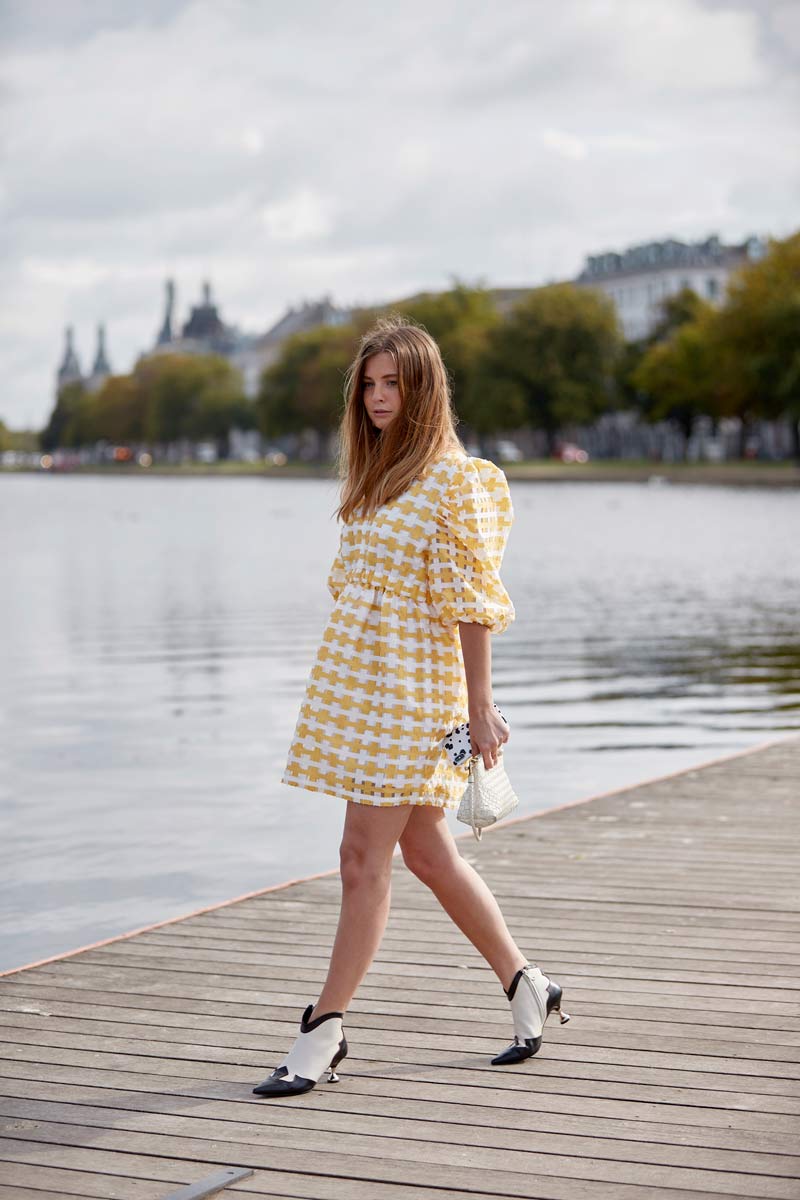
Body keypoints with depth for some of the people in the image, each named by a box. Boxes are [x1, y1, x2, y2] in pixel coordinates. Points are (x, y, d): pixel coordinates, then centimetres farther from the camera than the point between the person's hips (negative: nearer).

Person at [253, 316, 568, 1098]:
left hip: (413, 685, -8)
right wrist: (341, 682, 19)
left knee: (365, 857, -6)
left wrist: (478, 708, -13)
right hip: (356, 677, 8)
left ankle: (323, 1034, 2)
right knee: (427, 853, 13)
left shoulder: (452, 477, -10)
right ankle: (525, 987, 27)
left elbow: (471, 602, -12)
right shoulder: (373, 471, 14)